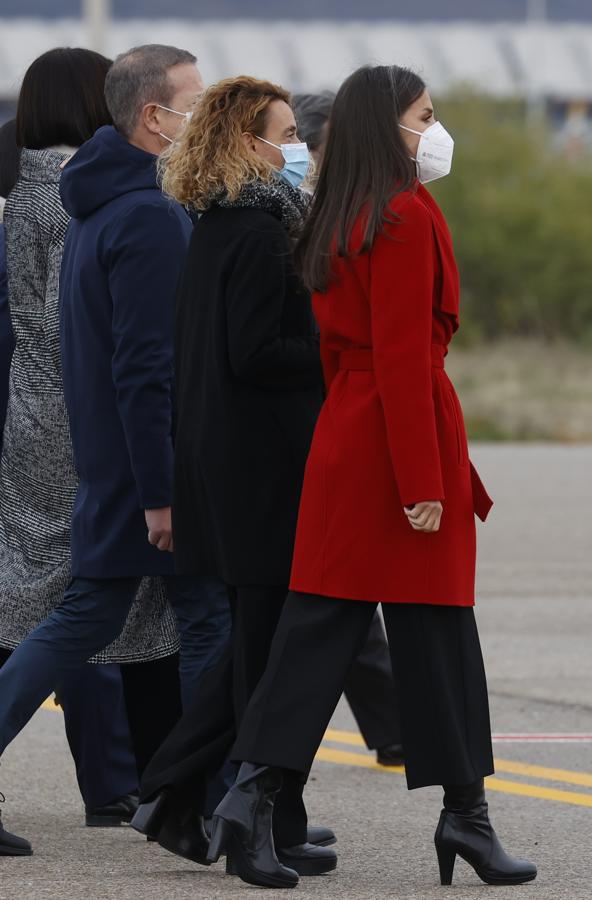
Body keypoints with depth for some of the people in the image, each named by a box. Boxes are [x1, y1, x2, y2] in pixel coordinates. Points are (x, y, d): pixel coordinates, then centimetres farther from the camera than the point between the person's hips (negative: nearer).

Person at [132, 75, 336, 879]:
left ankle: (170, 795, 16)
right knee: (271, 646, -2)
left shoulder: (216, 228, 13)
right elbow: (252, 353, -21)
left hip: (222, 460, 10)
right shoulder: (259, 232, -16)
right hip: (266, 466, -9)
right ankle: (274, 831, 4)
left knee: (257, 642, 16)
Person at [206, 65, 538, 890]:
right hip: (407, 432, -8)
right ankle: (466, 814, 7)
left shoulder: (336, 226, 14)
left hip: (342, 436, 8)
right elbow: (404, 356, -18)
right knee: (436, 632, 0)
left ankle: (252, 792, -5)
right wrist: (424, 481, -19)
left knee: (320, 627, 4)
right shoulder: (407, 216, -12)